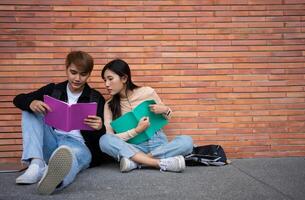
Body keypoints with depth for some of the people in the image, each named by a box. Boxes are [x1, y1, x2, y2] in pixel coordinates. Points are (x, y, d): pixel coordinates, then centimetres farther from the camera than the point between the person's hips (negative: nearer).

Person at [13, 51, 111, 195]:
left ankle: (54, 178, -78)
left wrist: (99, 128, -27)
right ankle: (37, 164, -30)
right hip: (50, 144, 4)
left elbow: (105, 135, -1)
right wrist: (31, 103, -18)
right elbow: (18, 99, 7)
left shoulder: (96, 98, 5)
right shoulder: (53, 90, 12)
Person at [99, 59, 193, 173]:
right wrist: (137, 130, -20)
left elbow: (166, 119, 12)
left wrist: (165, 110, -11)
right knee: (105, 140, -29)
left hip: (157, 143, 0)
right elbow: (110, 138, -9)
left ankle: (135, 161, -27)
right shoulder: (109, 105, 1)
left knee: (186, 141, -27)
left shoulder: (147, 92, -1)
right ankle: (162, 163, -32)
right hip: (133, 147, 0)